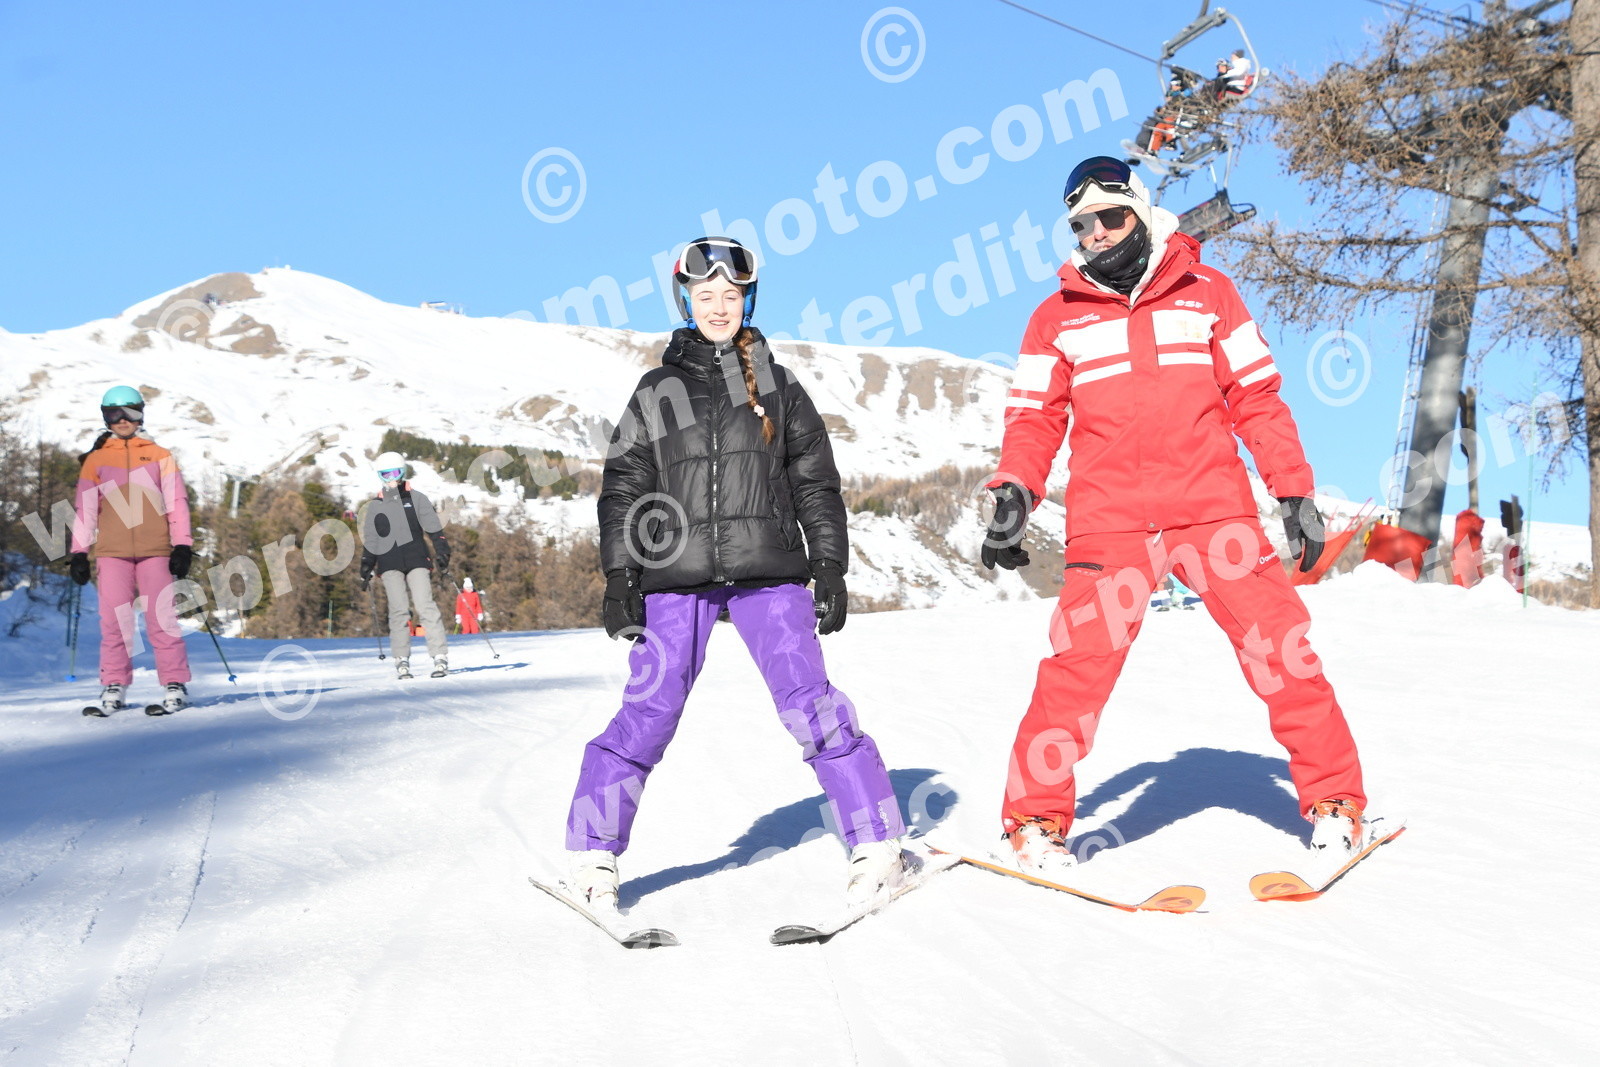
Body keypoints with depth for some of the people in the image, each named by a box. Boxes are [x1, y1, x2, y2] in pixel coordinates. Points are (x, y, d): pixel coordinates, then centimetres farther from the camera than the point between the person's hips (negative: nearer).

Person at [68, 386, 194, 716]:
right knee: (114, 621, -1)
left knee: (161, 619, -6)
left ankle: (175, 686, -2)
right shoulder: (95, 461, 12)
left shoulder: (159, 457, 10)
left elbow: (177, 503, 7)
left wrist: (182, 546, -1)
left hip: (155, 551, -1)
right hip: (112, 552, 2)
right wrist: (79, 553, 5)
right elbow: (84, 510, 12)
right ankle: (114, 689, 6)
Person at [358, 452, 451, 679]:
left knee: (425, 606, -12)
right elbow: (369, 542, 17)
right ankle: (401, 660, -3)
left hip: (416, 559, -1)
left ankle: (440, 656, -13)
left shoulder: (416, 499, 7)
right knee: (398, 609, -9)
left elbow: (435, 529, 6)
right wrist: (366, 570, 11)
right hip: (389, 564, 1)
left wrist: (442, 554, -5)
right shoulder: (374, 506, 12)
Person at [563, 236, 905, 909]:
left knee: (808, 702, -10)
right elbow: (623, 491, 10)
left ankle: (877, 843, -1)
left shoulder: (778, 385, 12)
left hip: (767, 572, 0)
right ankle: (592, 854, 9)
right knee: (648, 714, -6)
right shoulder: (656, 392, 12)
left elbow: (816, 483, 13)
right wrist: (619, 581, 1)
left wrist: (830, 569, 4)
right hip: (676, 576, 0)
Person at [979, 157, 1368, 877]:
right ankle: (1035, 817, 1)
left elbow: (1256, 398, 11)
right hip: (1109, 520, 0)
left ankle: (1333, 798, 15)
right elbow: (1035, 418, 11)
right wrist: (1014, 492, -8)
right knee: (1079, 663, -13)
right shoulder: (1058, 316, 12)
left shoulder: (1205, 291, 11)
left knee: (1279, 647, -3)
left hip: (1214, 509, 1)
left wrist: (1294, 492, 5)